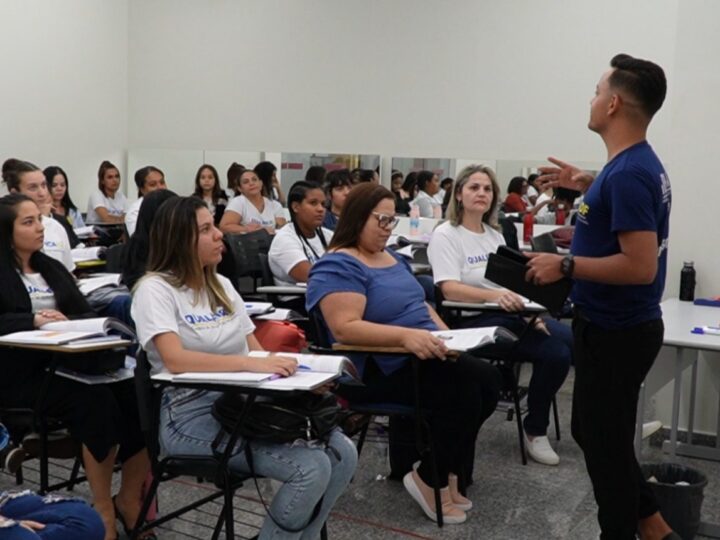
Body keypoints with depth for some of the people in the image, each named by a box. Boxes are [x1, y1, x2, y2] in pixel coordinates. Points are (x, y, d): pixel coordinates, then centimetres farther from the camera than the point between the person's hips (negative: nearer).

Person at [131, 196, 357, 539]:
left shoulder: (221, 285, 15)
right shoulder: (155, 289, -8)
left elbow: (255, 348, 13)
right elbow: (175, 360, -23)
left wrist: (282, 367, -9)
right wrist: (251, 363, -32)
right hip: (192, 414, -7)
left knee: (343, 453, -11)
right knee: (311, 468, -24)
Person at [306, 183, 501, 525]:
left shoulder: (392, 257, 16)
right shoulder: (338, 266, -14)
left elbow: (418, 303, 21)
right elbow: (345, 328, -26)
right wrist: (406, 336, -37)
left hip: (420, 357, 9)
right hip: (375, 371, -9)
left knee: (488, 380, -9)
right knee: (463, 391, -24)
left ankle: (449, 471, 5)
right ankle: (430, 479, -3)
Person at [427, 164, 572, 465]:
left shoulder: (495, 235, 19)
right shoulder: (445, 235, -4)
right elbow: (449, 289, -18)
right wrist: (494, 296, -33)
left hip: (512, 316, 7)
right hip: (474, 321, -7)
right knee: (555, 352, -26)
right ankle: (535, 430, -6)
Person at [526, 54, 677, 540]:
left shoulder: (627, 173, -24)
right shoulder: (640, 163, 8)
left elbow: (640, 265, -29)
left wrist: (566, 266, -22)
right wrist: (588, 186, 17)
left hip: (615, 332, -10)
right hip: (620, 325, 10)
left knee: (604, 441, 5)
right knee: (594, 431, 21)